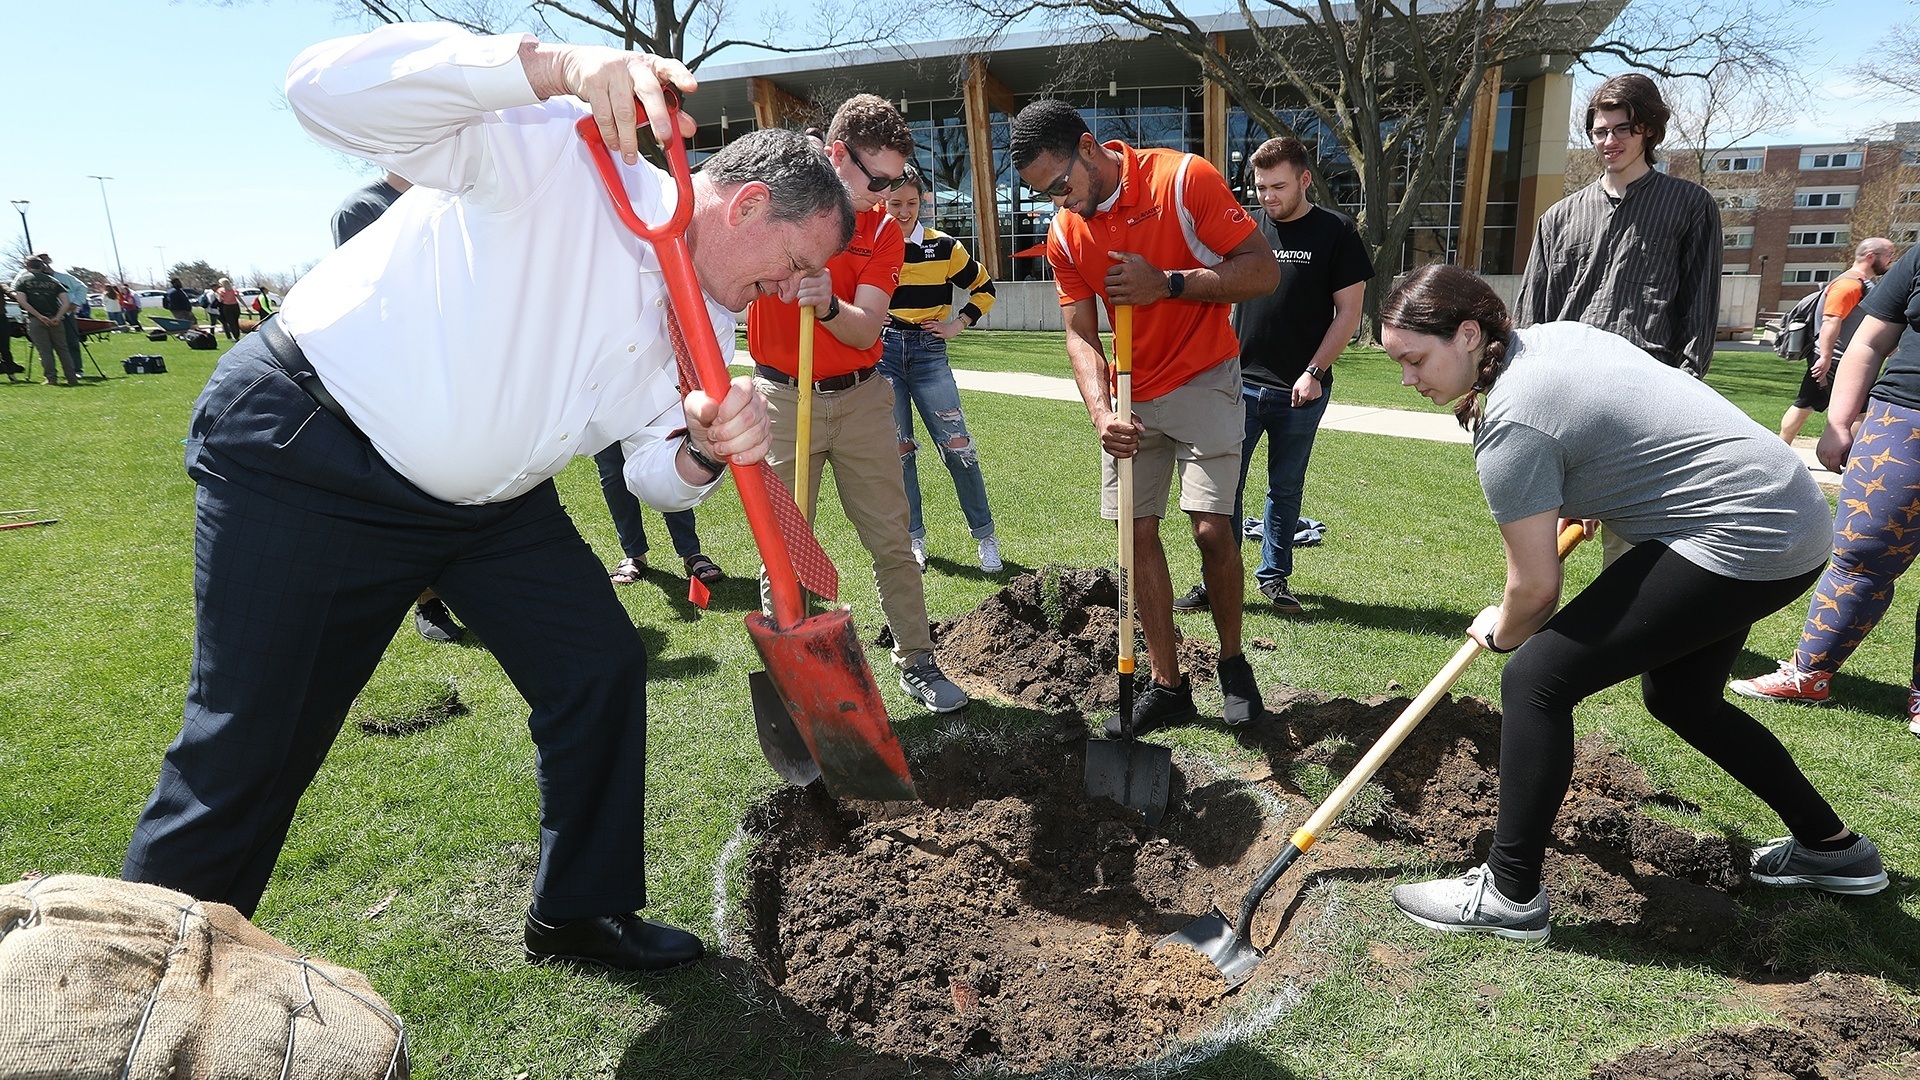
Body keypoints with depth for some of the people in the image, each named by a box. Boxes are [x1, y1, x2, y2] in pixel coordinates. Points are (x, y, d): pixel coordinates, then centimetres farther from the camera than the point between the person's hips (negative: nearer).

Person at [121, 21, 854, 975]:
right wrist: (555, 67, -43)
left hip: (491, 495, 7)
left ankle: (579, 914, 22)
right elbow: (329, 87, -30)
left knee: (602, 667, 3)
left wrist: (703, 452, -23)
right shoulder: (564, 157, -21)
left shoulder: (707, 323, 1)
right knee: (250, 743, -1)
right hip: (308, 457, -7)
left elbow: (654, 472, 2)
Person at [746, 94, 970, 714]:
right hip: (782, 399, -2)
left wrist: (828, 305, -32)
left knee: (891, 542, 6)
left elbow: (864, 330, -11)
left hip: (861, 398, 2)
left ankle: (917, 662, 20)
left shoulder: (883, 230, 0)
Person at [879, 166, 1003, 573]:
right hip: (881, 352, 1)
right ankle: (913, 538, 15)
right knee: (897, 450, 3)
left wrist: (957, 325, 4)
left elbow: (984, 287, 14)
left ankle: (985, 536, 6)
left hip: (928, 352, 0)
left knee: (958, 445, -6)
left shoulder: (943, 246, 2)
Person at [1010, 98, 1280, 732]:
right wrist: (1101, 414, -19)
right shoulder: (1065, 234, 0)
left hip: (1203, 382, -4)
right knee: (1138, 530, 1)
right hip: (1132, 398, 5)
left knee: (1212, 527, -10)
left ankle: (1232, 663, 15)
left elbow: (1265, 272, -13)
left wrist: (1169, 283, -24)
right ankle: (1168, 686, 12)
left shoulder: (1185, 180, -14)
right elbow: (1081, 335, -2)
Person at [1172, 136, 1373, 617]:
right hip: (1240, 383, 2)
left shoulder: (1335, 232, 0)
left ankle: (1274, 576, 23)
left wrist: (1314, 371, -8)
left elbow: (1348, 312, 0)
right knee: (1224, 484, -1)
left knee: (1286, 487, 10)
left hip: (1300, 391, -2)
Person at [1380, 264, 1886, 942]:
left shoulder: (1510, 426, -22)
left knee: (1536, 678, -12)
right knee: (1680, 699, 26)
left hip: (1737, 541, -10)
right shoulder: (1551, 334, 5)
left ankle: (1510, 895, -2)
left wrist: (1500, 633, 6)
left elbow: (1535, 588, -15)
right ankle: (1831, 848, 41)